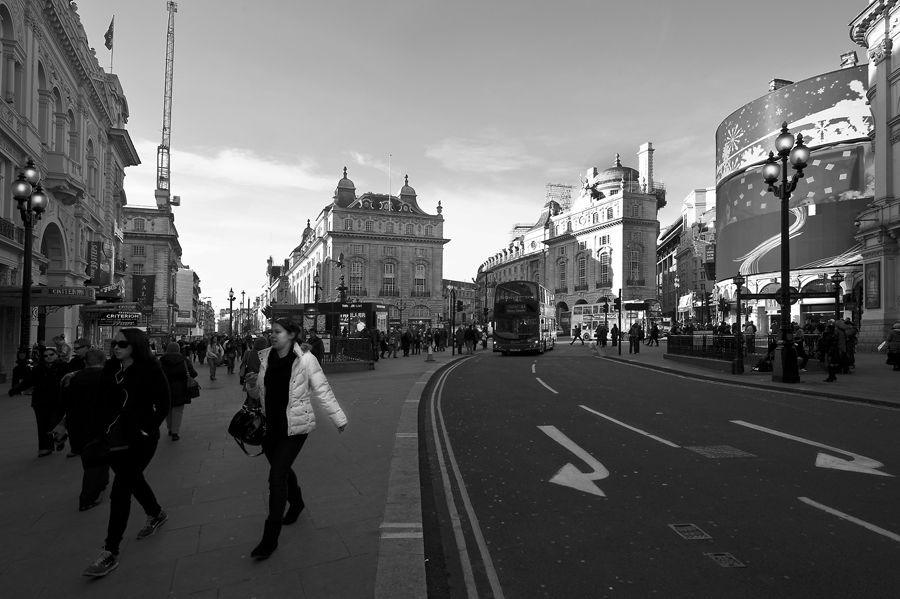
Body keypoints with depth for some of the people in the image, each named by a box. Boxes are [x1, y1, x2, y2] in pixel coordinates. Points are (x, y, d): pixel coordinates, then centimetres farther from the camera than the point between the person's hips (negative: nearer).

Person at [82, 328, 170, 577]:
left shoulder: (151, 370, -12)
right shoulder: (110, 369, 3)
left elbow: (162, 406, -9)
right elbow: (102, 402, 7)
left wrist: (146, 429, -12)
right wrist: (104, 430, -2)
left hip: (139, 439, -6)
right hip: (115, 438, 7)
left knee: (120, 491, -6)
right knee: (134, 480, 23)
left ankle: (110, 553, 4)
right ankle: (157, 514, 48)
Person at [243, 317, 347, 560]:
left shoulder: (305, 359, -15)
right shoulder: (264, 357, 0)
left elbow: (322, 391, -9)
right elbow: (257, 394, 12)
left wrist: (339, 418, -4)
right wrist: (251, 384, -12)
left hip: (294, 427, -5)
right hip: (269, 426, 6)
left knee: (277, 476, -7)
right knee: (282, 470, 21)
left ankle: (271, 538, 6)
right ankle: (296, 503, 50)